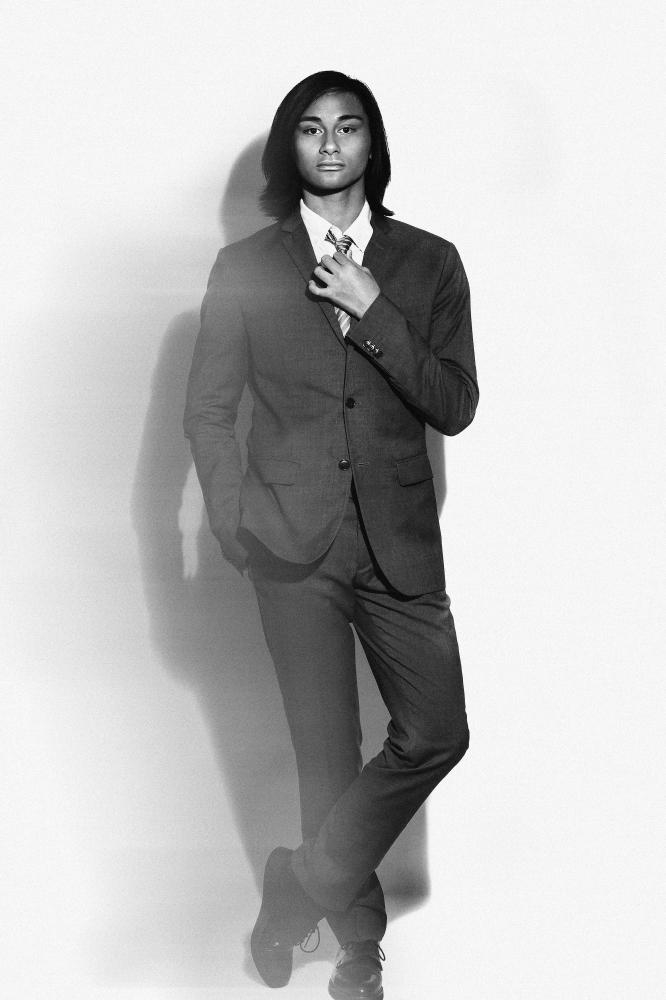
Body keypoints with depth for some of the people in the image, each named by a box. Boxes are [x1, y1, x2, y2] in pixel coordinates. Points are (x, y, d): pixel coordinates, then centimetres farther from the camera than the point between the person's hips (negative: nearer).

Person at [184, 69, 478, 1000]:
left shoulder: (429, 263, 4)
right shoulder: (245, 268, 3)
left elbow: (455, 407, -4)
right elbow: (207, 410, 6)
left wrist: (371, 310, -13)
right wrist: (239, 522, -4)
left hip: (399, 542, 1)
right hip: (295, 543, -1)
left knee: (435, 734, -4)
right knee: (327, 753, 5)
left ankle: (305, 886, 14)